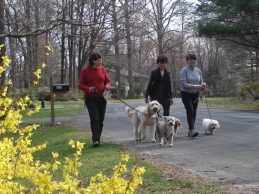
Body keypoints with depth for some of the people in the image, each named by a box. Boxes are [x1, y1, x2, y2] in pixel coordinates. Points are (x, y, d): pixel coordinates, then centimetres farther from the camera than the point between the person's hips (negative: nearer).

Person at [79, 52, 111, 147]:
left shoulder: (102, 69, 8)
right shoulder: (85, 71, -2)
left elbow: (108, 81, 15)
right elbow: (81, 85, -1)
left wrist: (107, 86, -9)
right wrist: (88, 89, -21)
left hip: (101, 98, 4)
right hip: (90, 98, -4)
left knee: (100, 119, 6)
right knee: (94, 118, -15)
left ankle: (98, 138, 18)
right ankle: (95, 139, -19)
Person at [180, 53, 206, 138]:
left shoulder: (198, 70, 8)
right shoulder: (184, 70, -9)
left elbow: (201, 82, 12)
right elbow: (183, 84, -18)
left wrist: (203, 85, -12)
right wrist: (195, 86, -26)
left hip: (195, 94, 6)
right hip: (186, 93, -5)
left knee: (194, 112, 5)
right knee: (190, 111, -17)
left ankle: (190, 131, 12)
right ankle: (192, 130, -24)